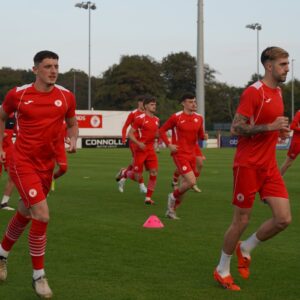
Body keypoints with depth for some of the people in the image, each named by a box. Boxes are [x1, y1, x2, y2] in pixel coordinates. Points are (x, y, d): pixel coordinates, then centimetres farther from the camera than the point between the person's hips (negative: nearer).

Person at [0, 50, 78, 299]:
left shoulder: (66, 96, -2)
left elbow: (72, 123, 14)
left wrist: (73, 141, -6)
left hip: (46, 165, 5)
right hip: (23, 163, -5)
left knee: (24, 214, 19)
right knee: (42, 215, -17)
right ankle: (38, 276, -1)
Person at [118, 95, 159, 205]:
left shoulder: (156, 120, 10)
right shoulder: (140, 118, -10)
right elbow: (130, 134, -9)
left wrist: (159, 135, 1)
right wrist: (138, 143, -23)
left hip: (151, 150, 6)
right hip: (140, 150, -5)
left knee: (154, 173, -7)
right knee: (137, 177, -2)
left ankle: (148, 198, 3)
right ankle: (124, 173, 31)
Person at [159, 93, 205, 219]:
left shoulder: (199, 118, 8)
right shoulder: (176, 117, -7)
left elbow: (200, 135, 17)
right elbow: (162, 130, 0)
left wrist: (204, 136, -6)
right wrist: (169, 145, -10)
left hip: (191, 154, 6)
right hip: (180, 154, -6)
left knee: (185, 184, 10)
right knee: (191, 182, -19)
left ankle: (171, 210, 26)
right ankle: (173, 196, 9)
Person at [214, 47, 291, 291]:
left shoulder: (278, 92, 13)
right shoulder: (253, 92, -13)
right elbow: (236, 128, -17)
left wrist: (281, 130, 6)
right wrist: (270, 126, -23)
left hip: (269, 166, 7)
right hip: (248, 165, -7)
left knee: (283, 219, -2)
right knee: (241, 221, 1)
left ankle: (246, 248, 23)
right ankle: (222, 270, 21)